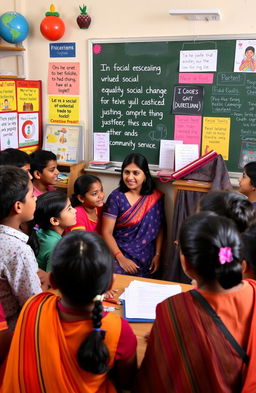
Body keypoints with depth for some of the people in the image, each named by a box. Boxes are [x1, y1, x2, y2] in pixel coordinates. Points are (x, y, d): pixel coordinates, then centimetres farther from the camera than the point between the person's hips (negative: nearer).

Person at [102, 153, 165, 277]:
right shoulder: (116, 197, -4)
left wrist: (157, 255, 0)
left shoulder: (156, 197, 3)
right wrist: (121, 258, -14)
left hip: (146, 258, 2)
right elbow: (106, 232, -6)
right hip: (119, 252, -1)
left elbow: (159, 229, 9)